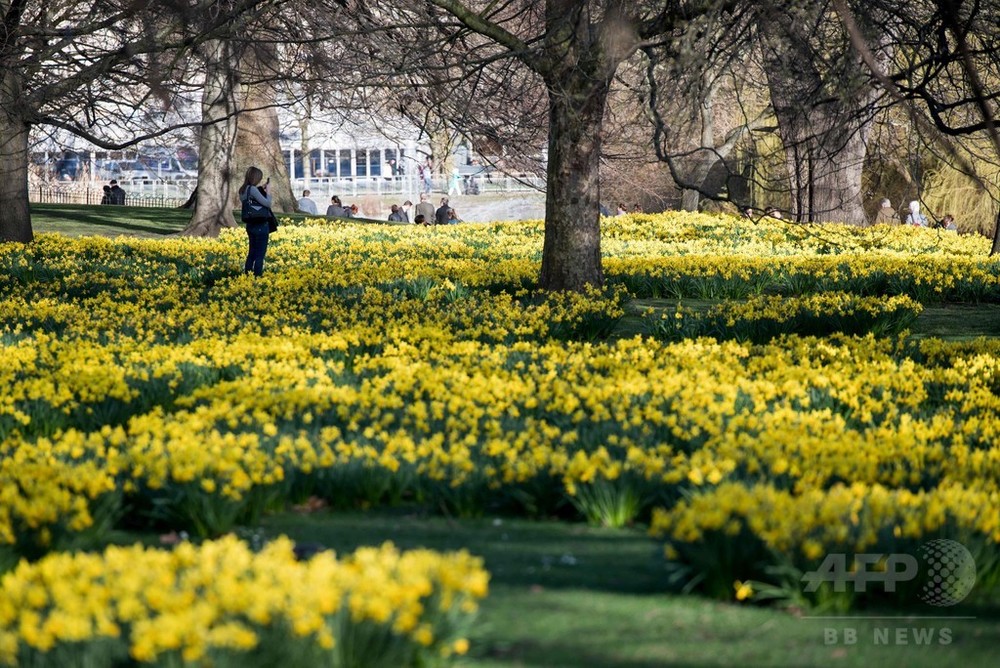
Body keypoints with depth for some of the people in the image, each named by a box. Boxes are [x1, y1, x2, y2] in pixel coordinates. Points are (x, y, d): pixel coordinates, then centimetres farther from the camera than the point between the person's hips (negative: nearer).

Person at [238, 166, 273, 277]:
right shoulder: (253, 189, -19)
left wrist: (261, 189, 10)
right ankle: (257, 277, 0)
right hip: (260, 226, -9)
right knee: (260, 255, -1)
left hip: (250, 225, 9)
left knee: (252, 253, 17)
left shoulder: (243, 190, 7)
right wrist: (267, 191, -8)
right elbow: (268, 203, -21)